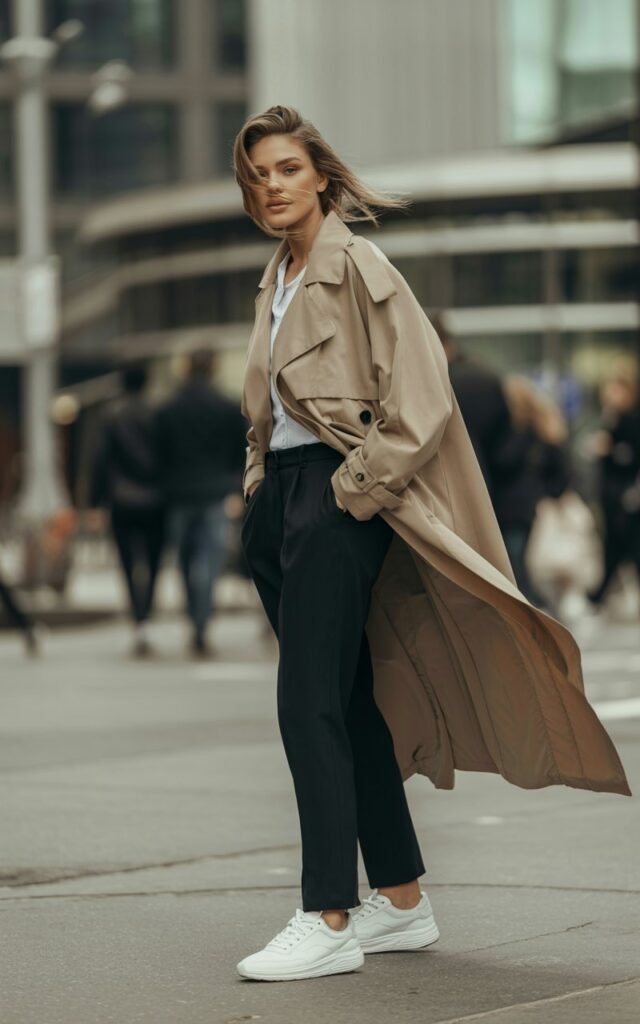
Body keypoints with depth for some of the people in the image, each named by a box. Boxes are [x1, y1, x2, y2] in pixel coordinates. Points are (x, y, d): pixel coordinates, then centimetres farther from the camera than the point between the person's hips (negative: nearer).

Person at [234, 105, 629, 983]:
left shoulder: (357, 268, -9)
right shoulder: (278, 279, 17)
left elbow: (419, 401, -16)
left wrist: (351, 491, -15)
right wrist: (261, 484, 15)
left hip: (338, 496, -9)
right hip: (278, 498, 9)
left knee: (309, 704, -14)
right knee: (349, 704, 10)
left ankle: (330, 920, -12)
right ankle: (402, 900, 17)